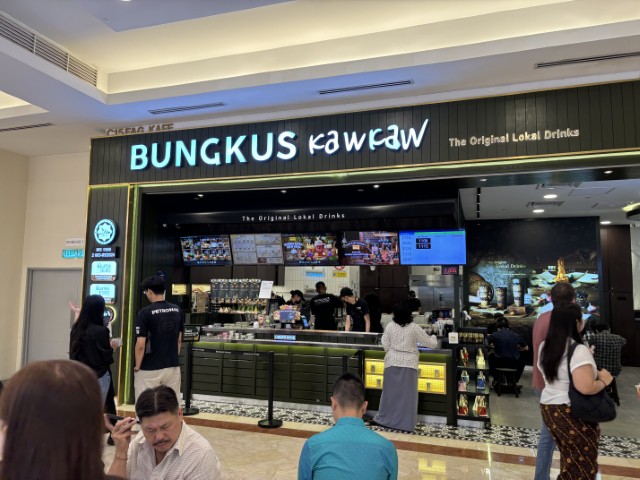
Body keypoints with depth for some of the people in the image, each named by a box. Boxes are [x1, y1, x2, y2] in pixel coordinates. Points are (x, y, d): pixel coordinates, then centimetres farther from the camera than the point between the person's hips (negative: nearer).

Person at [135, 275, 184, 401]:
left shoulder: (145, 312, -14)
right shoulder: (177, 310, 3)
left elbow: (141, 345, -15)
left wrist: (137, 367, -2)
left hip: (149, 369, -5)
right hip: (173, 367, 5)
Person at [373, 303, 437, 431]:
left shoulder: (390, 326, -3)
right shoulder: (414, 328, -7)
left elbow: (385, 345, -1)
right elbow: (431, 343, 0)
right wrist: (433, 337, 21)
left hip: (392, 362, 2)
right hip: (408, 363, -2)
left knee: (390, 391, 11)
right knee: (407, 393, 5)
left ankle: (385, 419, 20)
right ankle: (406, 423, 9)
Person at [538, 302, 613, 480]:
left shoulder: (545, 347, 7)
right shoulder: (578, 350, -20)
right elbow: (585, 387, -30)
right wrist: (603, 381, -11)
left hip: (549, 408, 8)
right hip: (574, 414, -8)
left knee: (570, 462, 19)